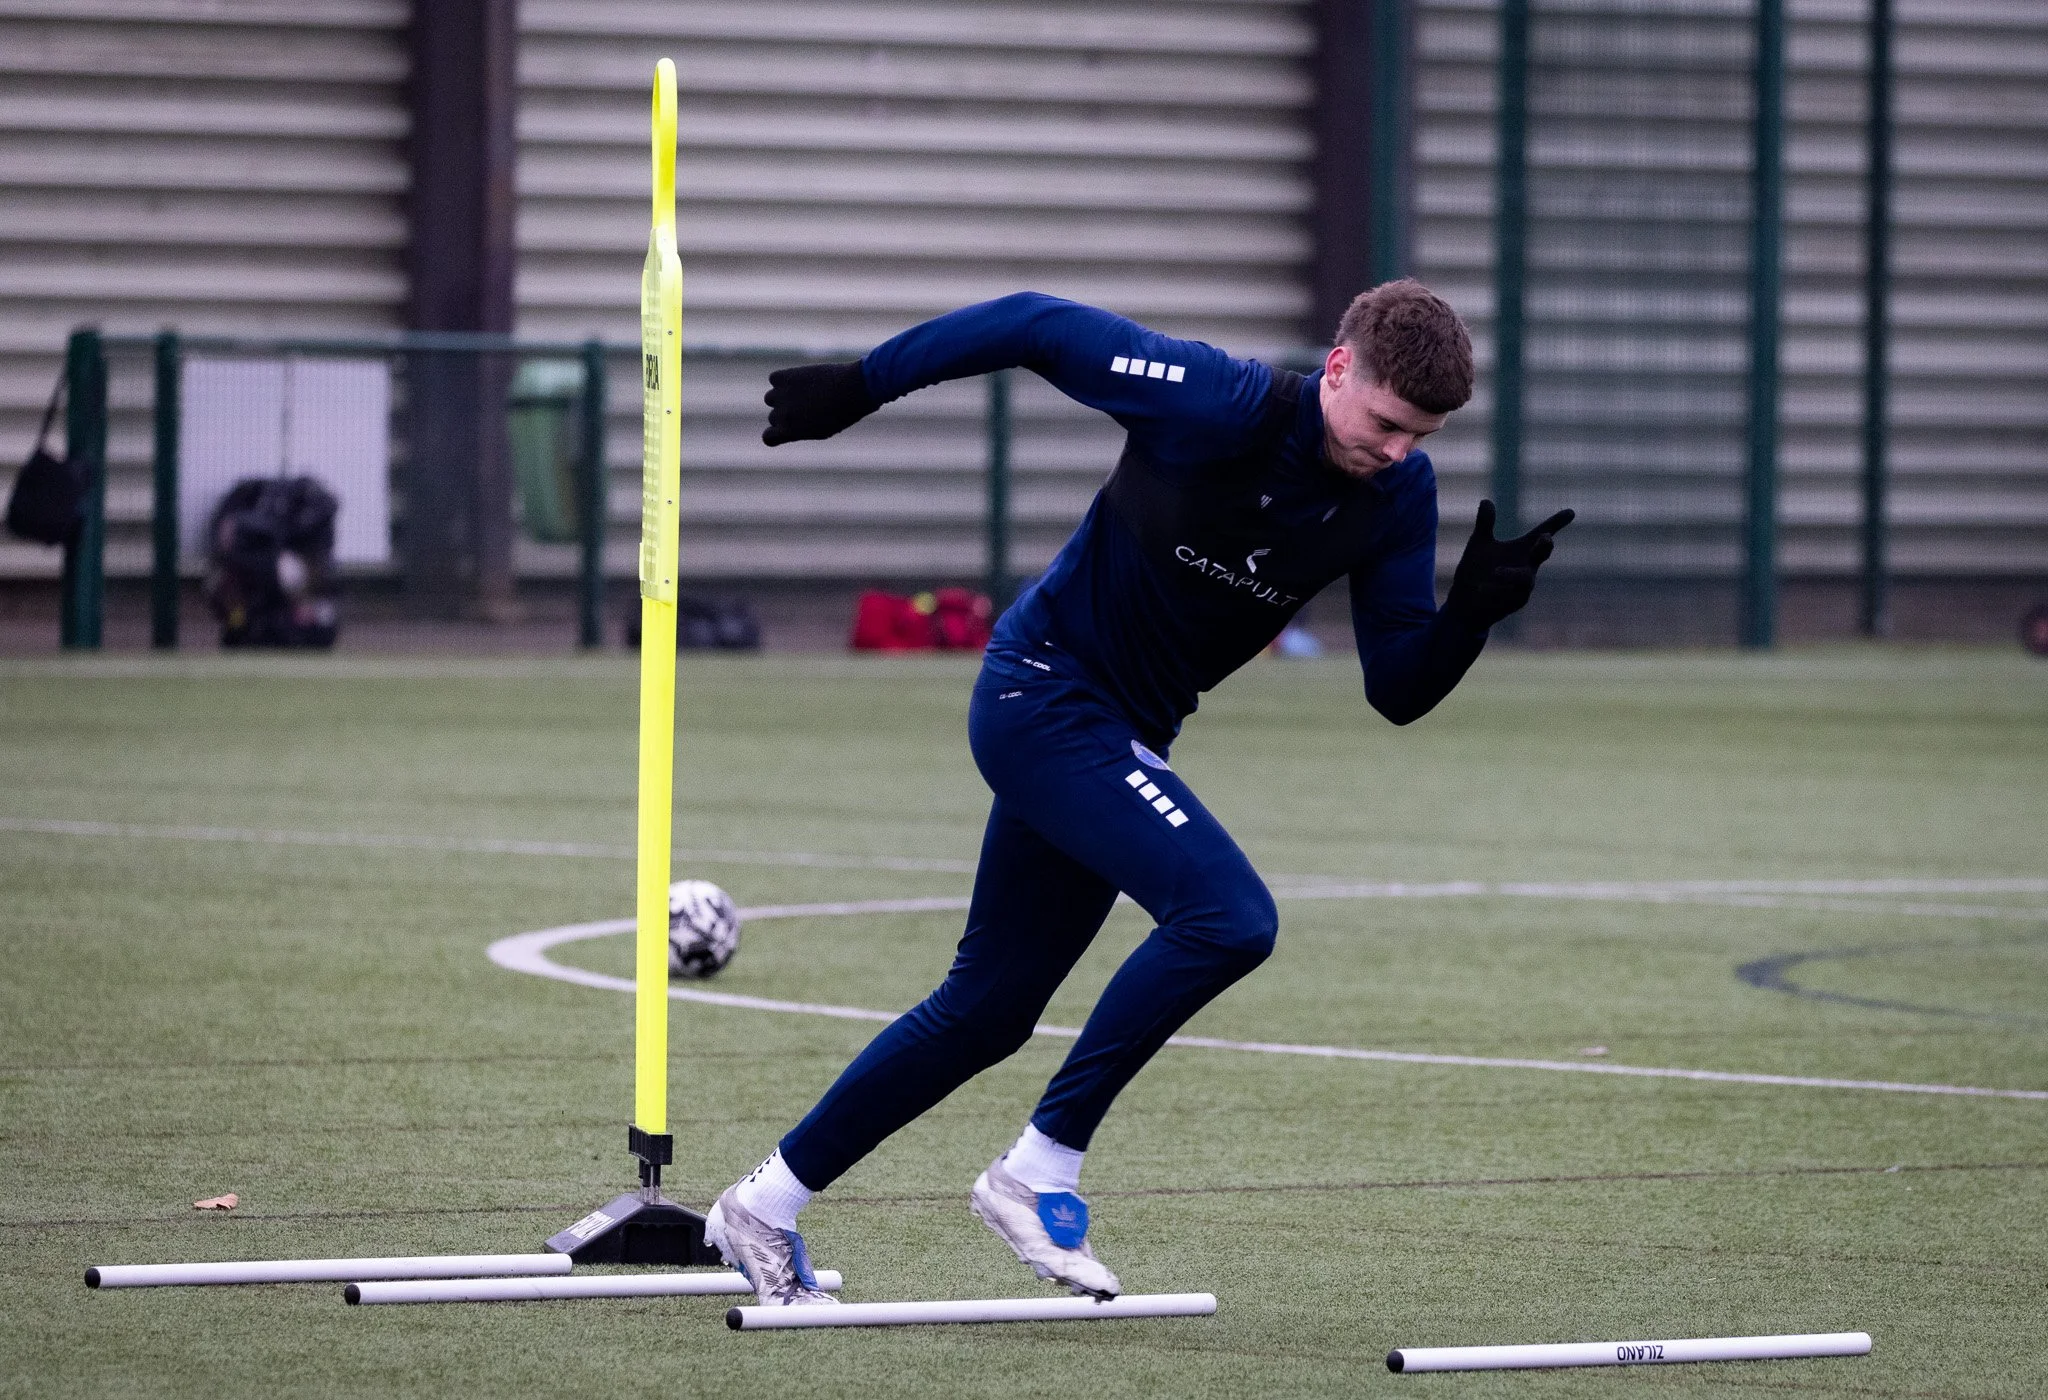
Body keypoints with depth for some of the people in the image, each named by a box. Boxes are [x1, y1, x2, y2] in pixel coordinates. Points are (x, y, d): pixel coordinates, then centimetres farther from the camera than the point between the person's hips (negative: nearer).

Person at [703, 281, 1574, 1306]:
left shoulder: (1398, 494, -5)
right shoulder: (1223, 405, -24)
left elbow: (1398, 691, -3)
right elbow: (1036, 325, -16)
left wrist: (1473, 610, -22)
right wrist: (859, 389, -12)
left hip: (1120, 738, 8)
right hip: (1046, 693, -8)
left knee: (986, 1009, 13)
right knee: (1228, 916, -24)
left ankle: (763, 1207, 25)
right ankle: (1038, 1173, -14)